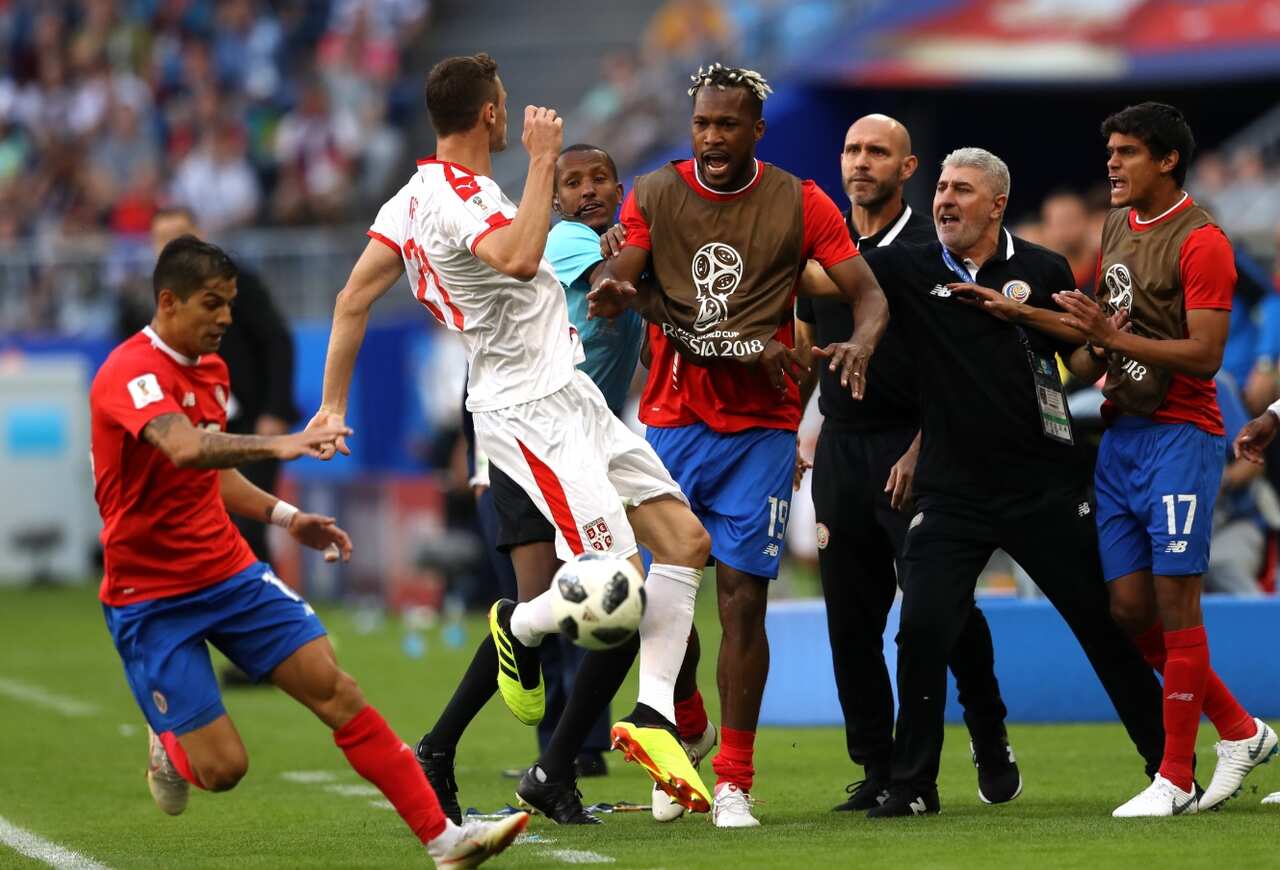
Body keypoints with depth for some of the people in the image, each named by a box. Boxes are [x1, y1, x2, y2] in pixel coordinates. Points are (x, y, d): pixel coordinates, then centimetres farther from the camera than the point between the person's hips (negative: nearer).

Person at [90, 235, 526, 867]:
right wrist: (275, 445, -52)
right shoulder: (130, 372, -18)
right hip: (150, 596, -7)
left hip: (229, 571, 7)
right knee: (223, 767, -12)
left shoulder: (210, 369, 10)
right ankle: (169, 746, 26)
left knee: (335, 688, -8)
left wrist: (286, 517, 10)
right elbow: (184, 449, -39)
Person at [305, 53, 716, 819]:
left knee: (685, 539, 3)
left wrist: (332, 405, 14)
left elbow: (355, 298, 11)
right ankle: (517, 626, 14)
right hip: (530, 413, -10)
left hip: (570, 396, 10)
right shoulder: (458, 199, -18)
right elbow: (520, 259, -38)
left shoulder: (416, 198, 11)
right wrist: (543, 162, -27)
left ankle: (653, 718, 4)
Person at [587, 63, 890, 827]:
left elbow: (866, 291, -4)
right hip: (671, 421, 2)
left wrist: (861, 342, -27)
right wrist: (619, 292, -30)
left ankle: (735, 781, -2)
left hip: (760, 430, -2)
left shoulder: (800, 205, -1)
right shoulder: (653, 196, 3)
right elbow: (619, 282, -5)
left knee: (743, 598, -7)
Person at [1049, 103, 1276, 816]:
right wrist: (1090, 353, 6)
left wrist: (1113, 336, -23)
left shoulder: (1200, 241, -12)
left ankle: (1177, 779, -2)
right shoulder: (1119, 227, 15)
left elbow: (1205, 354, -18)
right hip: (1121, 431, 8)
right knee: (1131, 607, 5)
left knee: (1174, 600, -7)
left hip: (1180, 434, -8)